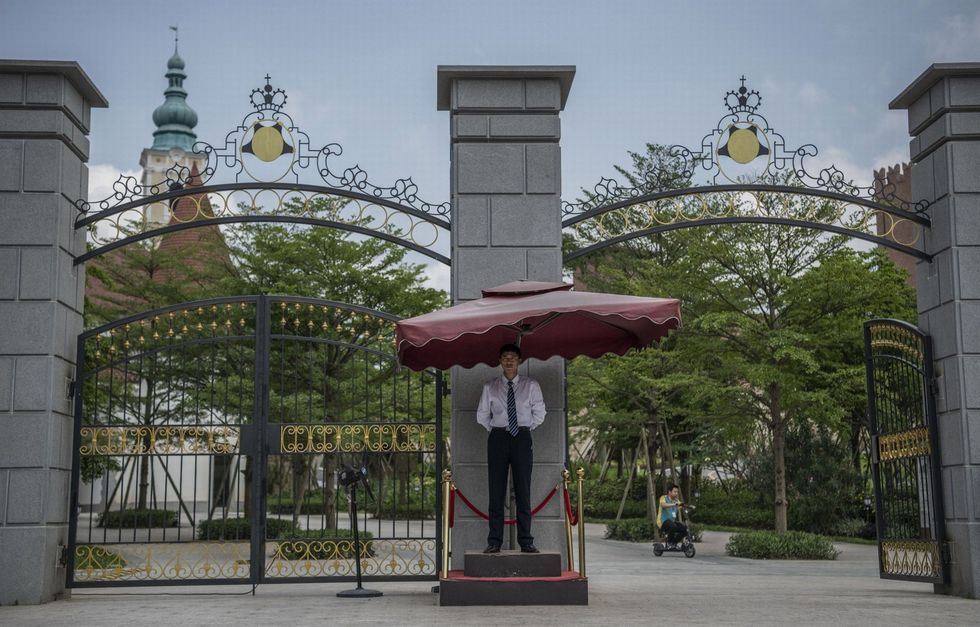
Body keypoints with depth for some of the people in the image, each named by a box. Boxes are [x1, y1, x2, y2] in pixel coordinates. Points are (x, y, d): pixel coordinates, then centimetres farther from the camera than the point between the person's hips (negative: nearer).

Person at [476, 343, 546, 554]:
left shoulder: (531, 386, 5)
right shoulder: (490, 387, 6)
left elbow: (539, 414, 11)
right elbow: (482, 415, 14)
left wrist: (525, 428, 9)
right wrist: (496, 430, 11)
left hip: (522, 439, 0)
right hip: (498, 439, 0)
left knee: (523, 491, -1)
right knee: (496, 491, -2)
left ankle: (526, 542, 2)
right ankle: (494, 542, 0)